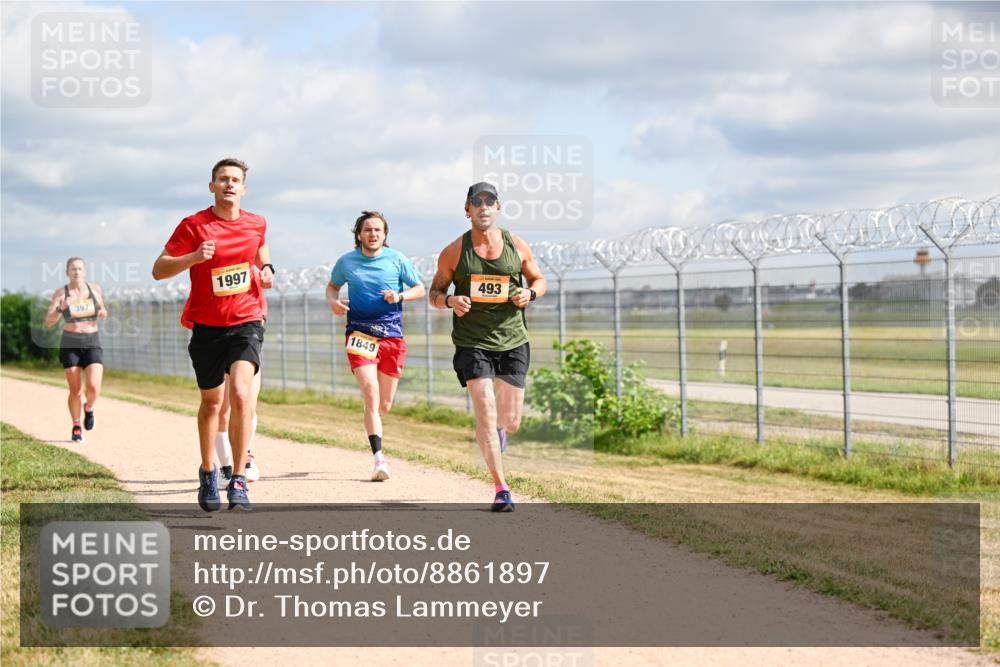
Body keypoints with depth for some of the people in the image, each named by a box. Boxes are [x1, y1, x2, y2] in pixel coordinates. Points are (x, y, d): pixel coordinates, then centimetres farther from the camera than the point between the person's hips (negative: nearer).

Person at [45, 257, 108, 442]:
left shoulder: (95, 289, 2)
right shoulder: (60, 293, -4)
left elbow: (101, 311, 19)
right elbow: (48, 322, -12)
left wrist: (103, 313, -5)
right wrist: (61, 308, -30)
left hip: (92, 344, 1)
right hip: (70, 345, -1)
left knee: (93, 388, -16)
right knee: (75, 391, 0)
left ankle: (89, 408, 19)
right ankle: (76, 427, 21)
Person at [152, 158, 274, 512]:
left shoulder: (256, 223, 3)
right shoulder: (194, 226, -7)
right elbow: (158, 270, -8)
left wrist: (266, 268, 6)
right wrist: (193, 257, -24)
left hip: (246, 322, 0)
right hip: (207, 326, 0)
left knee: (240, 395, -21)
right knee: (212, 402, 13)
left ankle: (239, 481, -15)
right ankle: (208, 473, 37)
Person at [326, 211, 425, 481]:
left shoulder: (397, 260, 3)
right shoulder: (346, 262, 5)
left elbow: (420, 289, 10)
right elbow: (332, 286, 21)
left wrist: (400, 296, -10)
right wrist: (333, 301, -1)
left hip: (392, 335, 1)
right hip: (360, 333, -1)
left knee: (385, 405, 7)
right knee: (371, 393, -19)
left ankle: (371, 426, 44)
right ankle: (379, 458, -23)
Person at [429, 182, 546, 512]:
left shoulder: (517, 246, 2)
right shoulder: (453, 252, -2)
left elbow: (540, 280, 14)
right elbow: (435, 291, 7)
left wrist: (529, 293, -9)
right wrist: (450, 301, -16)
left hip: (512, 341, 2)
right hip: (472, 343, -2)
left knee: (511, 421, 5)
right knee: (486, 416, -12)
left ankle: (499, 427, 44)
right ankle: (501, 489, -5)